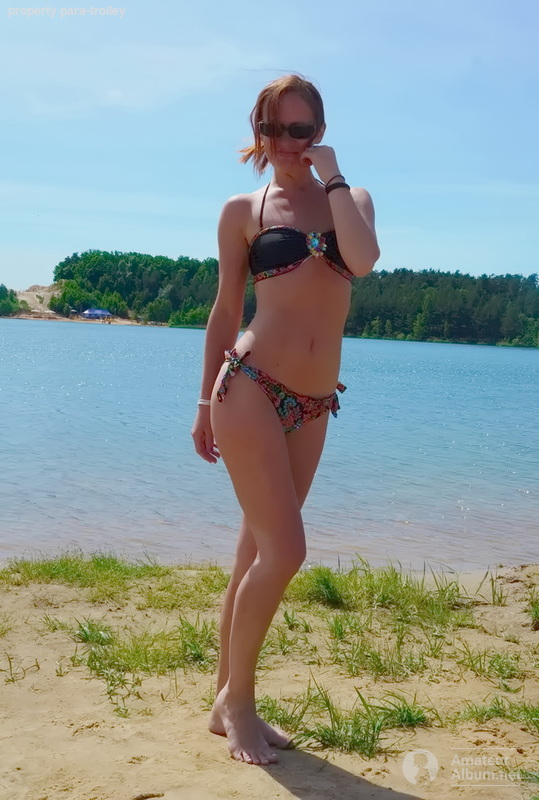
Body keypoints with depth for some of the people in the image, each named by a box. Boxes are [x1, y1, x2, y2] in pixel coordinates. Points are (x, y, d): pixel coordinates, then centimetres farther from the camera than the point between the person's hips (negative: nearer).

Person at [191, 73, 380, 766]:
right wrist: (206, 403, 9)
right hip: (250, 389, -4)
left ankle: (228, 702, 22)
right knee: (283, 550, -11)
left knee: (258, 552, 10)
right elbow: (225, 310, 8)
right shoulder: (243, 211, 5)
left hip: (312, 407, 4)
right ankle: (236, 698, 10)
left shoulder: (351, 197, 12)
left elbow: (363, 259, -11)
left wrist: (330, 177, -6)